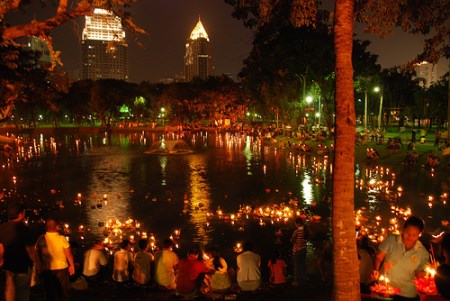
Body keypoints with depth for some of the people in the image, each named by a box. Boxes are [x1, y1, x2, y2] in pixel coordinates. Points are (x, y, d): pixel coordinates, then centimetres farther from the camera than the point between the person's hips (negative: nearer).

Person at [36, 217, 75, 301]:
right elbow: (69, 254, -11)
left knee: (50, 292, 16)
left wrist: (40, 265, 15)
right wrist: (72, 265, 4)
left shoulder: (41, 239, -11)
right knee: (63, 292, 14)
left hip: (46, 270, 2)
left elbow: (37, 254, -1)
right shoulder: (62, 238, -16)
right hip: (61, 268, -2)